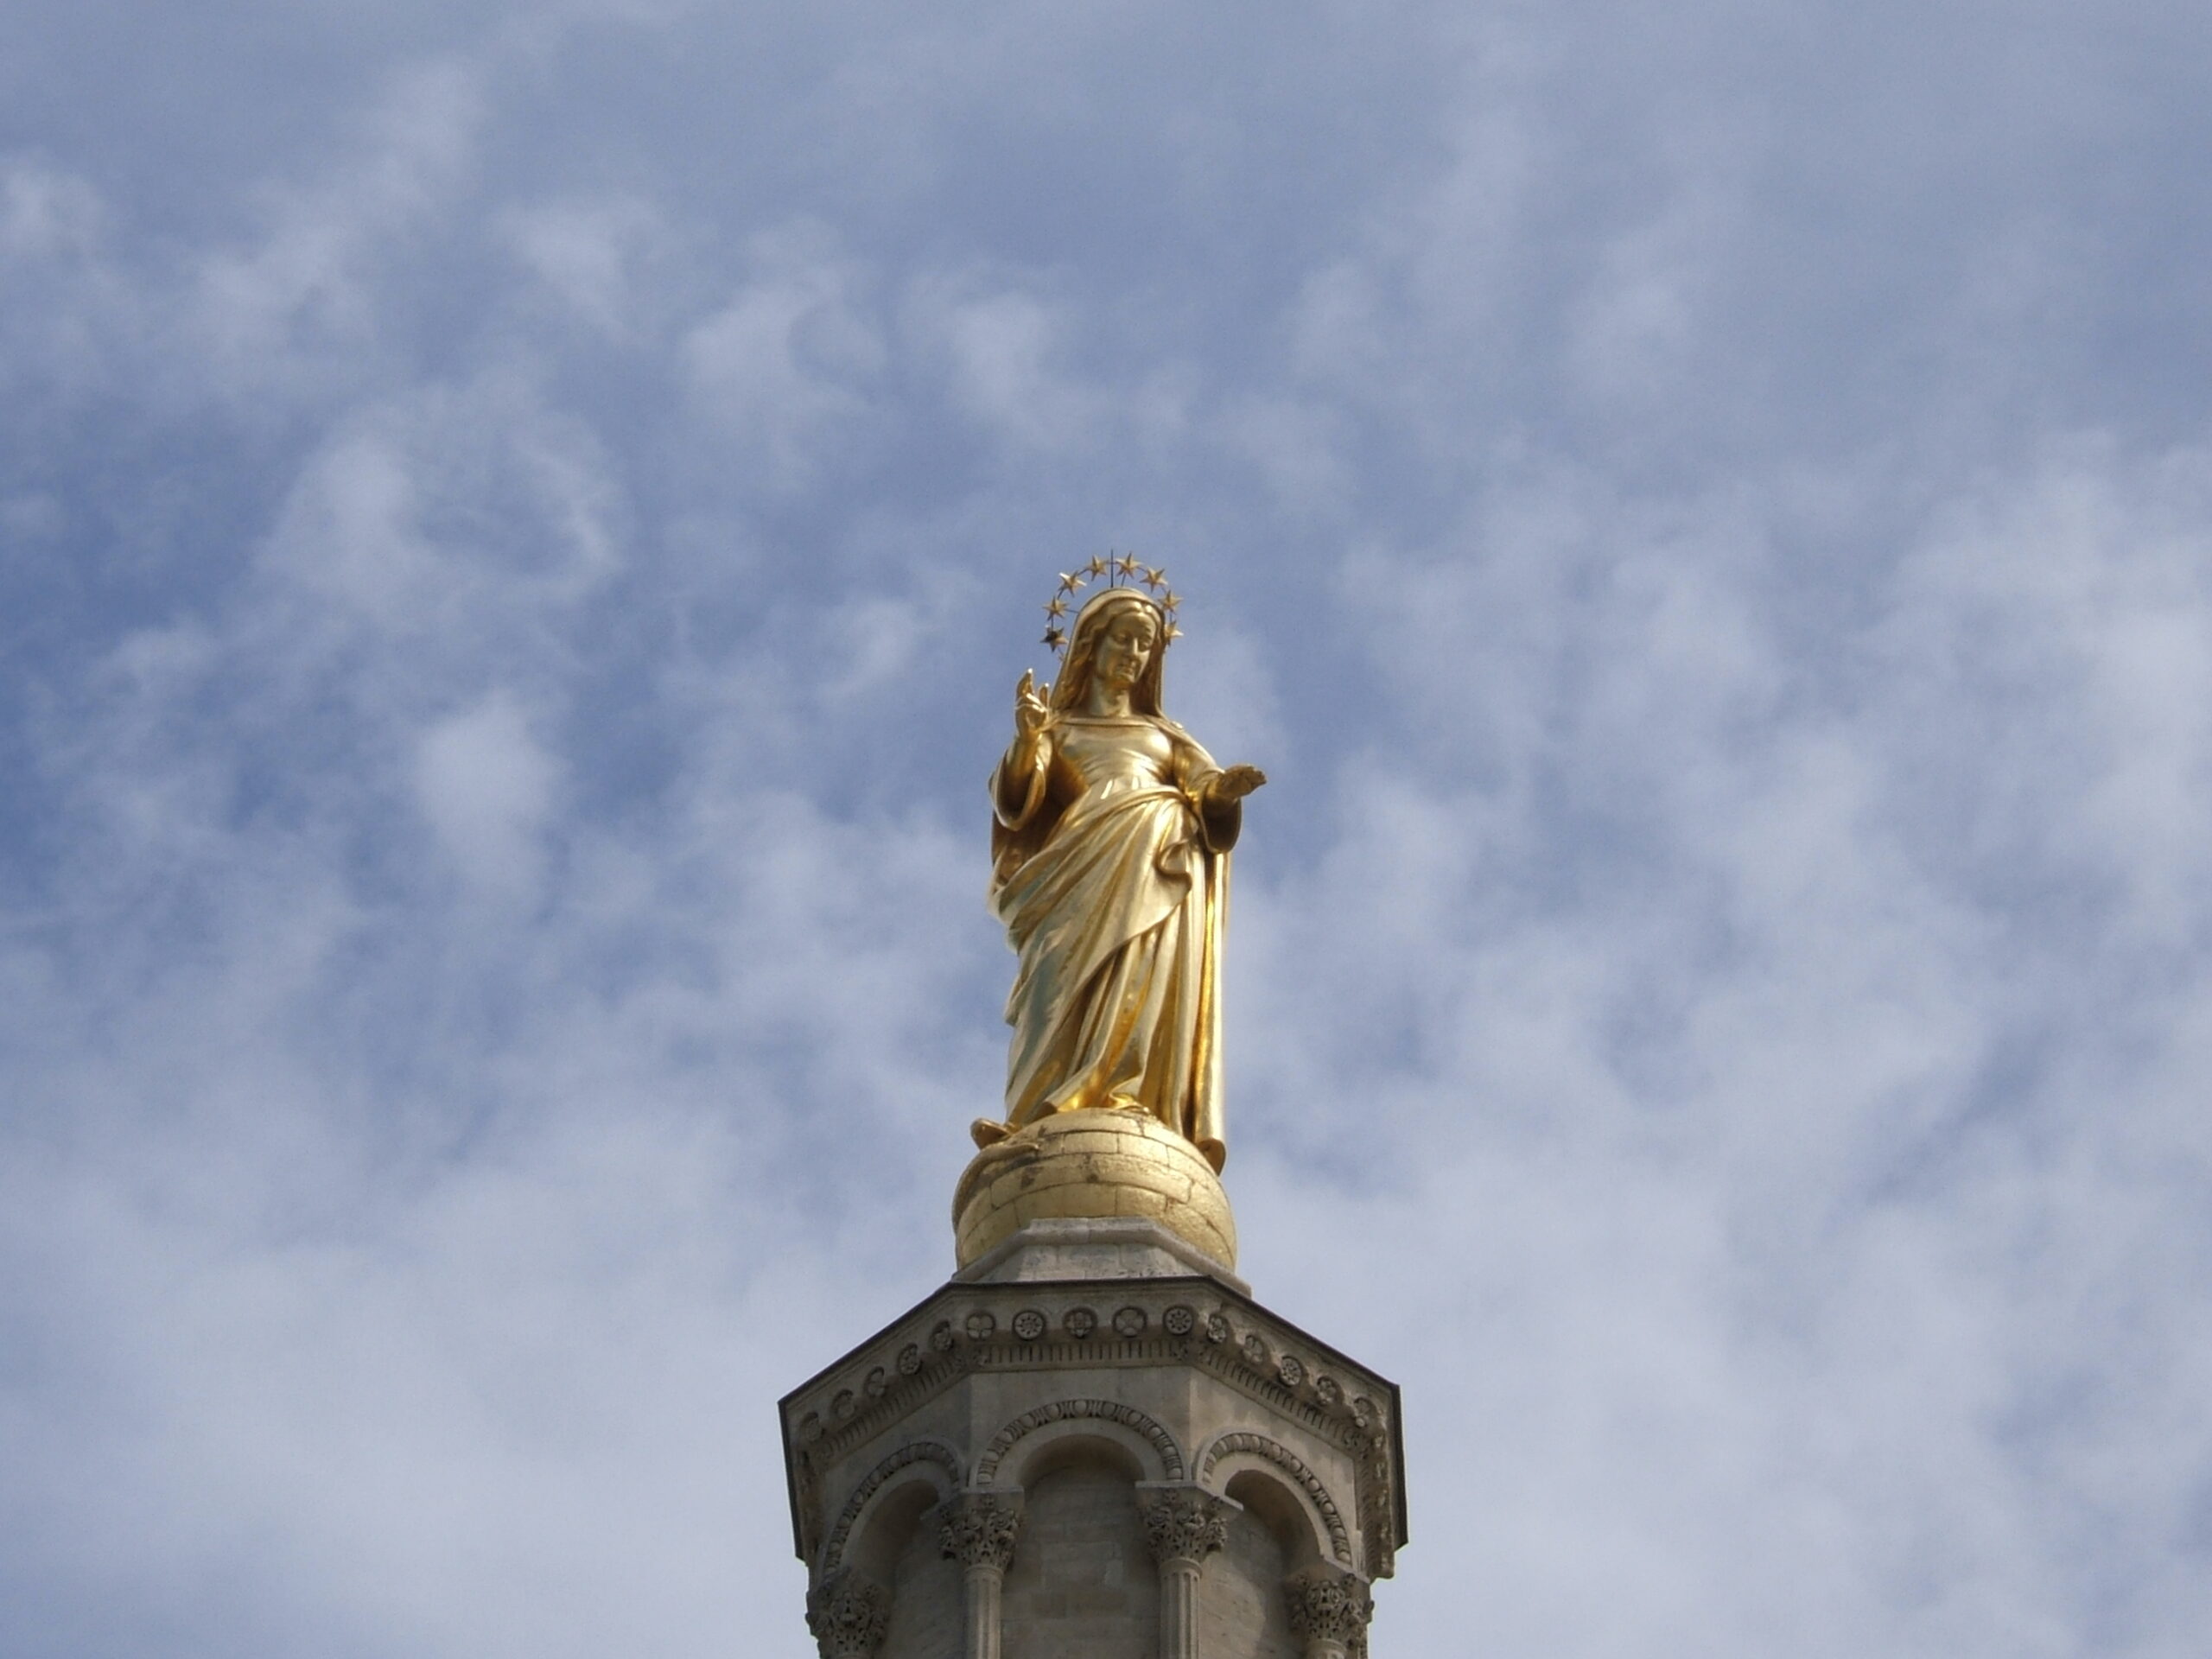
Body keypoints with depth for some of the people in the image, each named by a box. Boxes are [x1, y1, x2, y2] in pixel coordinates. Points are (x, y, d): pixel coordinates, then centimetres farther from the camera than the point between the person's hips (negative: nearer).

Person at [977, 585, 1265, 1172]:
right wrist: (1027, 740, -12)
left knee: (1146, 954, -30)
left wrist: (1222, 791, -10)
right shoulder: (1054, 729, 27)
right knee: (1076, 969, -30)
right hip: (1079, 871, -1)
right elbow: (1015, 804, 7)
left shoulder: (1166, 738, 32)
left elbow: (1209, 809, 14)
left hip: (1160, 870, 1)